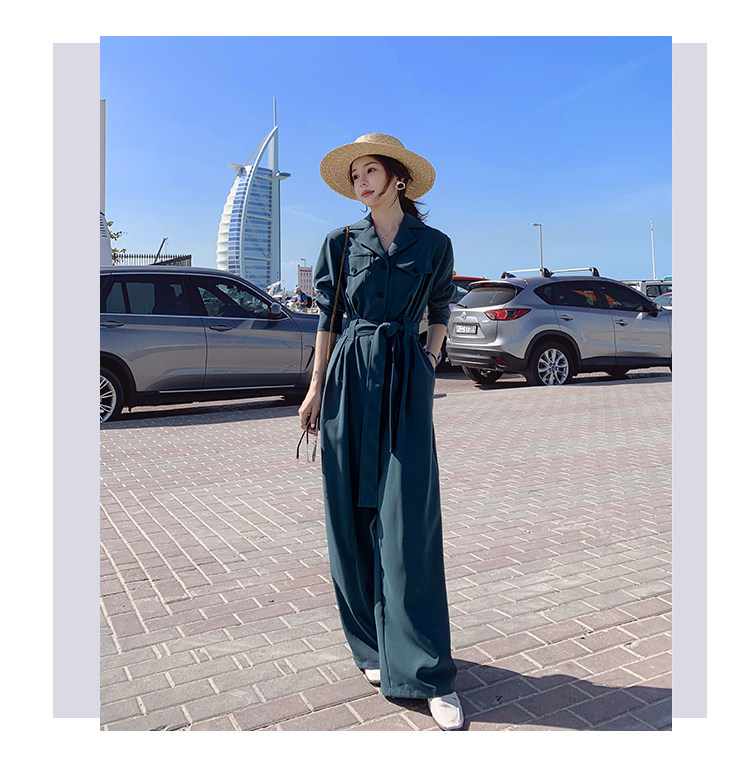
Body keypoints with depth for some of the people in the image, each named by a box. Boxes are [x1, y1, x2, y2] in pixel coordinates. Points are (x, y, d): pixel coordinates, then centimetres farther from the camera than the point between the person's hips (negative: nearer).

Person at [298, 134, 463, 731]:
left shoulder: (434, 245, 6)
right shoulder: (342, 244, 9)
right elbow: (328, 319, 10)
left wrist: (429, 368, 5)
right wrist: (316, 388, 5)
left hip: (405, 387, -2)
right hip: (349, 381, 2)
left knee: (408, 525, -7)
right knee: (353, 520, 4)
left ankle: (430, 674, 4)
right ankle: (374, 649, 21)